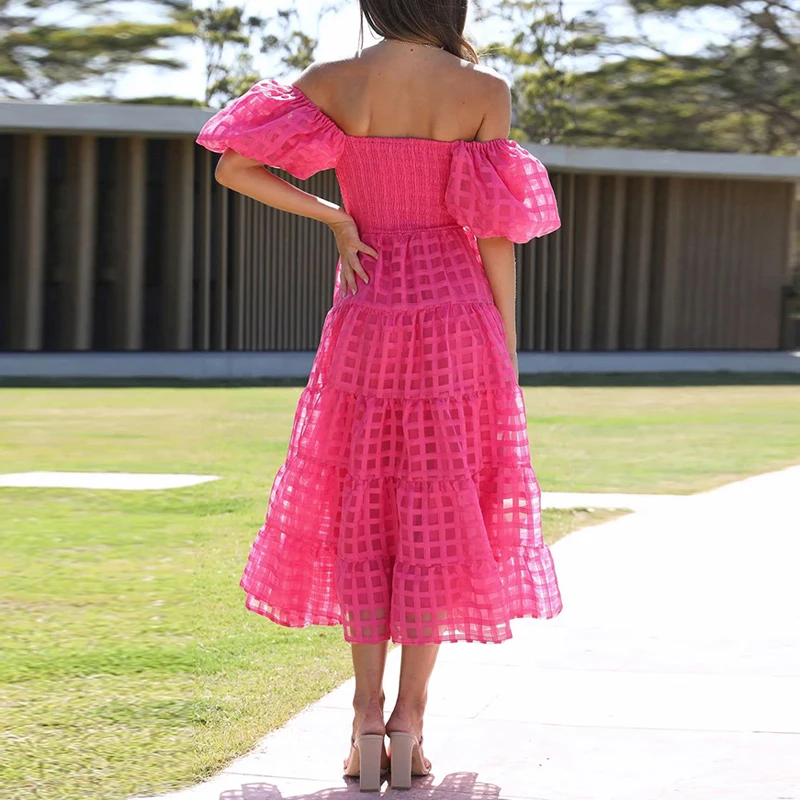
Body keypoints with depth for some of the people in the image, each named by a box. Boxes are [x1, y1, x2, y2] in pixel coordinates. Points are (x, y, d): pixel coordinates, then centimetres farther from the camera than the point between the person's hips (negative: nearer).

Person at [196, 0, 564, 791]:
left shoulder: (332, 82, 0)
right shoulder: (483, 91, -6)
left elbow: (233, 167, -3)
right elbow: (495, 234, -6)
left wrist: (334, 217, 2)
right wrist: (507, 355, 2)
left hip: (367, 322, 2)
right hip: (457, 314, -1)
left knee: (363, 516, 10)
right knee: (440, 516, 6)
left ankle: (366, 722, 5)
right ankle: (409, 722, 6)